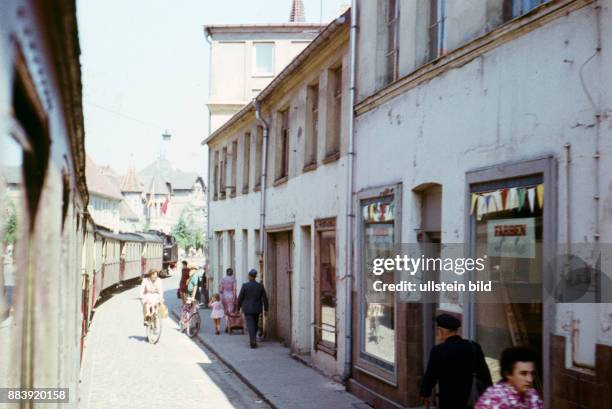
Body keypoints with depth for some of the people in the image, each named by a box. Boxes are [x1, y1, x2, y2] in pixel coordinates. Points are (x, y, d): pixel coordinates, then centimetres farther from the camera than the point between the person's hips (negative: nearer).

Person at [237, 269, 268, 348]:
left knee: (250, 325, -4)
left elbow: (240, 298, -7)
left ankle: (253, 342, -16)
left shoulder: (245, 285, -11)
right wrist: (266, 309, 4)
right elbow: (265, 299, -3)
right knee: (255, 325, 21)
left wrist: (238, 308, 6)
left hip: (247, 309, -3)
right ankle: (252, 340, 34)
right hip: (257, 309, 3)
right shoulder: (260, 286, -4)